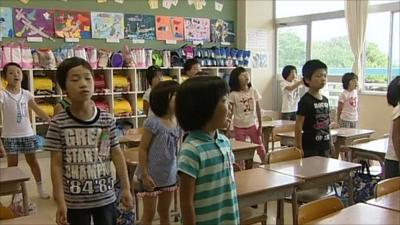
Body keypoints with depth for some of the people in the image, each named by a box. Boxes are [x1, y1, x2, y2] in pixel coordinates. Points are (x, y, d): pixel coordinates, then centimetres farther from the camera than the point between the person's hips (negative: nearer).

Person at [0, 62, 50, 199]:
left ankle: (40, 188, 26)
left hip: (27, 134, 3)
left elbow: (38, 111, 5)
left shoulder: (26, 94, 1)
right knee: (13, 164, 6)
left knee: (32, 161, 13)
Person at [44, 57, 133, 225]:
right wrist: (60, 202, -9)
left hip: (105, 197, 2)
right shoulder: (58, 124, -10)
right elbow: (56, 164, -8)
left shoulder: (107, 120, -5)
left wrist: (126, 188, 1)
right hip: (75, 201, -1)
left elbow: (117, 155, 1)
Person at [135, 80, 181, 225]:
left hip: (170, 176, 6)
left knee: (165, 213, 20)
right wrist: (145, 175, -17)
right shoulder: (153, 122, -19)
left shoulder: (179, 122, 0)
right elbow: (143, 149, -15)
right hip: (152, 177, -6)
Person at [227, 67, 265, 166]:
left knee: (259, 146, 10)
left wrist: (260, 125, 1)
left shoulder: (253, 91, -3)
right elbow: (230, 112, -7)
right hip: (239, 126, -2)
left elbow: (258, 109, 2)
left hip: (252, 125, 2)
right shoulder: (233, 94, -9)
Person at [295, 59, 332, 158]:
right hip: (310, 148, -7)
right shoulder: (305, 101, -13)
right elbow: (298, 126, -14)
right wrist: (299, 148, -15)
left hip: (324, 147, 7)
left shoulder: (325, 100, 9)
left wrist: (330, 142, 16)